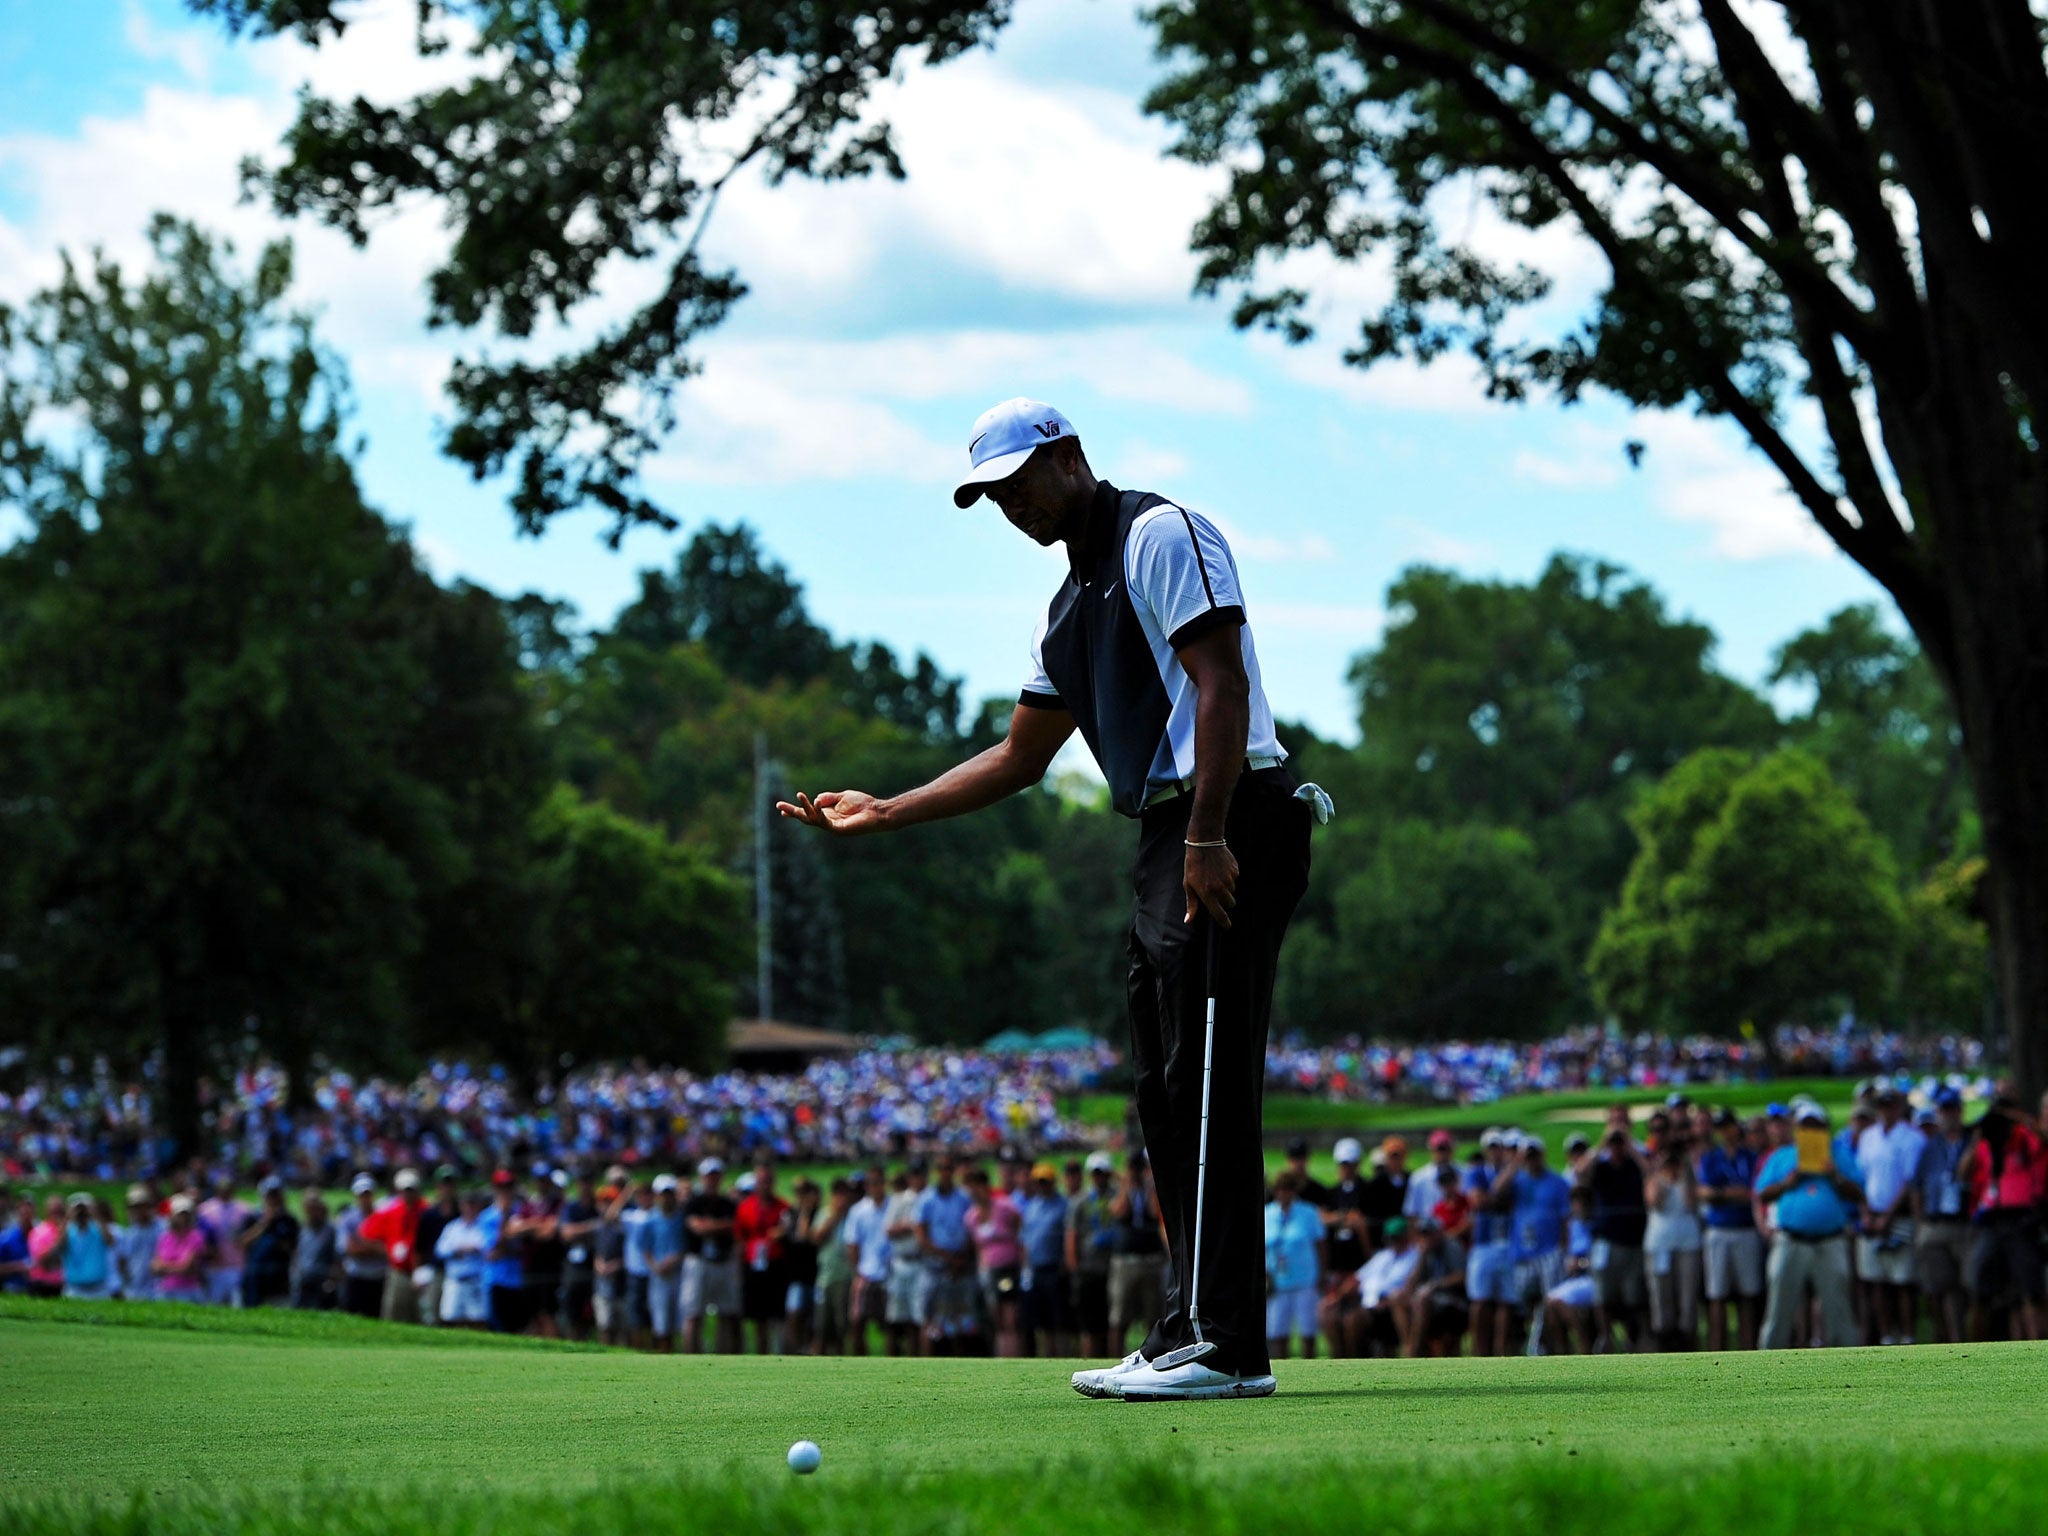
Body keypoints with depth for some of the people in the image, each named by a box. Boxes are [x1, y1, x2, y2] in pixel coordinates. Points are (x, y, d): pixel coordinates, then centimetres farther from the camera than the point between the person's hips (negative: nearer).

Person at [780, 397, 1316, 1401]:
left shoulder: (1161, 535, -5)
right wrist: (883, 813, 25)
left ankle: (1222, 1344, -14)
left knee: (1206, 1085, -13)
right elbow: (1018, 759, 29)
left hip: (1228, 827, -10)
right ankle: (1192, 1336, 9)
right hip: (1165, 843, 10)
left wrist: (1207, 838, -23)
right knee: (1167, 1096, 7)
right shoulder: (1071, 606, 23)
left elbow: (1221, 686, -15)